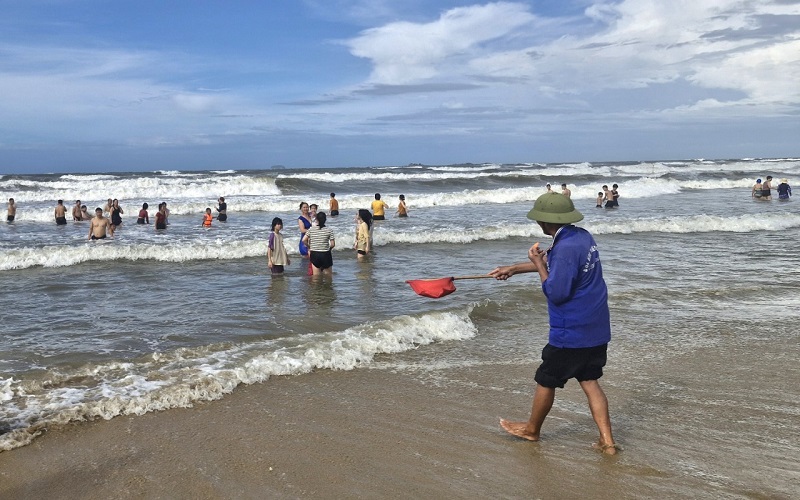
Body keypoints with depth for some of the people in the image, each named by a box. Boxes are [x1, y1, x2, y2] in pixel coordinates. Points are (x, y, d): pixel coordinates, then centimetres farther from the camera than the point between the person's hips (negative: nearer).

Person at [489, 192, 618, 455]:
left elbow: (556, 293, -23)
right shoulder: (582, 236, 7)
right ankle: (607, 441, 14)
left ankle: (532, 429, 31)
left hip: (571, 333, -9)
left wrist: (538, 264, -11)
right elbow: (551, 260, 22)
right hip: (597, 329, 9)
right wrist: (513, 268, 27)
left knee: (546, 381, 11)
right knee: (589, 381, 15)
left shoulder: (566, 248, -24)